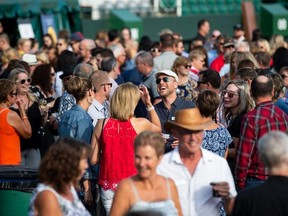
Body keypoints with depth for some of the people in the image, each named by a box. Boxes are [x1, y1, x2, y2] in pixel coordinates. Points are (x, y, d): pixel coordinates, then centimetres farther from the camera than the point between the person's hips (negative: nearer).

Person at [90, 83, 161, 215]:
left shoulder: (102, 124, -5)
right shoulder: (140, 124, -8)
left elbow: (94, 160, 0)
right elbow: (158, 128, 17)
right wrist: (149, 104, 16)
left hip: (108, 187, 2)